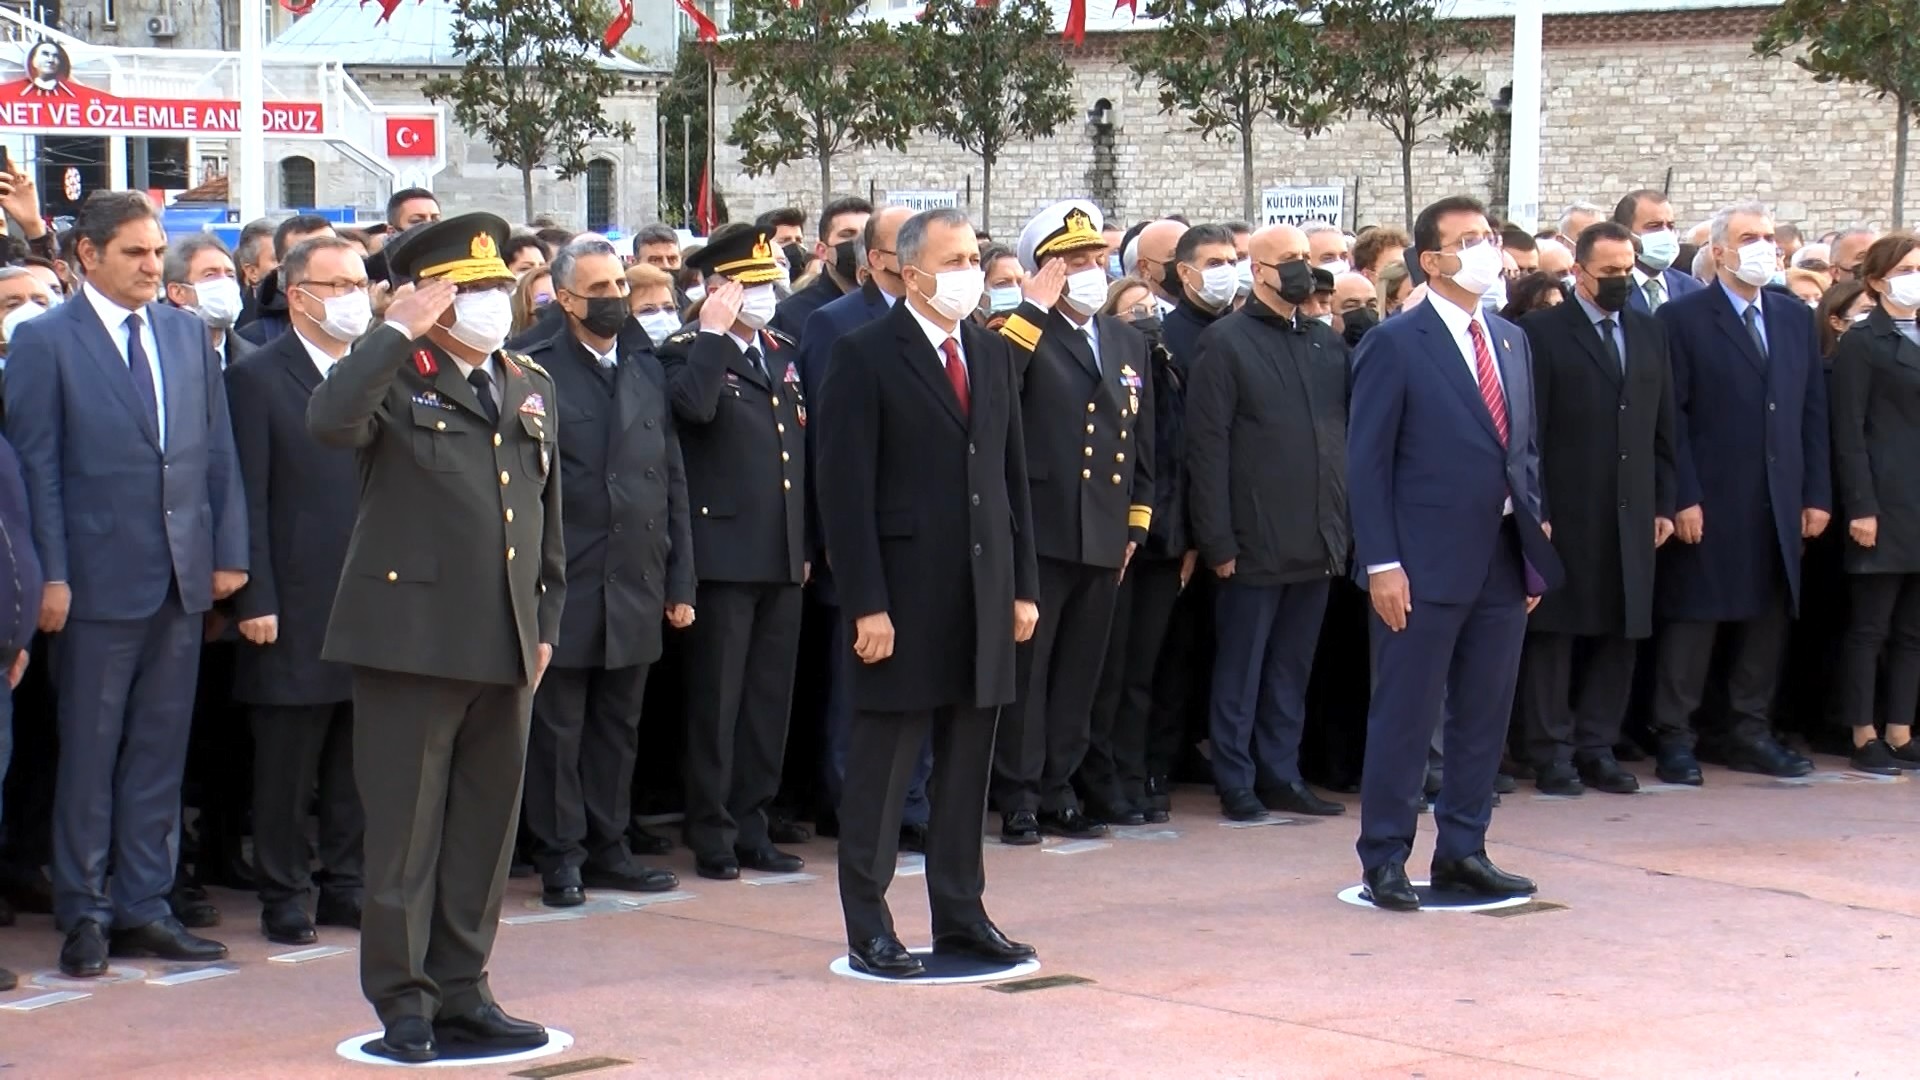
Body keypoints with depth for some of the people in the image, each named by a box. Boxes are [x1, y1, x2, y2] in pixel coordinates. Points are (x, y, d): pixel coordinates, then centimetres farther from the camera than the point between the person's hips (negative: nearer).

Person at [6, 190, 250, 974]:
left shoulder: (188, 334, 11)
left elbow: (218, 450, 12)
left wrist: (228, 550, 5)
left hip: (183, 578, 5)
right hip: (100, 577, -5)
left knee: (160, 748, 9)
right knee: (89, 753, 3)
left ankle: (143, 907, 17)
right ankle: (83, 915, 13)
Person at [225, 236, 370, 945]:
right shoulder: (256, 379, -3)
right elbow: (249, 501, -6)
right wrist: (255, 600, -11)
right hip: (297, 607, -4)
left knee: (357, 761, 10)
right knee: (286, 767, 3)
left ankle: (346, 884, 21)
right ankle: (284, 894, 13)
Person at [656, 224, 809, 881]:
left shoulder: (782, 352, 16)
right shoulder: (688, 353, -4)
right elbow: (696, 405, -28)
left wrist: (805, 543, 16)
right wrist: (714, 333, -19)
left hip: (781, 557, 7)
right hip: (724, 551, -7)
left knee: (769, 701, 10)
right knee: (716, 701, -1)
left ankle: (751, 827, 18)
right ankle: (711, 835, 6)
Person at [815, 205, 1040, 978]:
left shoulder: (993, 354, 13)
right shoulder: (866, 356, -7)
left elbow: (1013, 474, 15)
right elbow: (846, 489, -11)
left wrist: (1024, 586, 10)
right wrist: (866, 604, -15)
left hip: (984, 594, 6)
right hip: (905, 597, -6)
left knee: (968, 764, 11)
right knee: (882, 766, 1)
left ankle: (960, 915, 21)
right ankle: (867, 928, 9)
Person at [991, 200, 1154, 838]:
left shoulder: (1128, 343, 16)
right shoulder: (1022, 336, -3)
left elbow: (1142, 442, 19)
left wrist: (1136, 523, 12)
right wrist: (1034, 309, -19)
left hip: (1105, 540, 6)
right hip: (1039, 532, -6)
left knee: (1079, 672, 12)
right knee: (1025, 668, -1)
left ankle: (1058, 790, 20)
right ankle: (1018, 797, 6)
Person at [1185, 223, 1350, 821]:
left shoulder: (1328, 342, 12)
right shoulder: (1225, 342, -4)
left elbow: (1346, 429, 15)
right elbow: (1207, 448, -9)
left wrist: (1344, 523, 7)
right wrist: (1217, 540, -13)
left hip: (1317, 541, 5)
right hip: (1256, 542, -5)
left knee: (1292, 669, 13)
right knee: (1241, 670, 4)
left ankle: (1282, 775, 21)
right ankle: (1236, 783, 12)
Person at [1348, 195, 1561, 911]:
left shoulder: (1511, 341, 14)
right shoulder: (1395, 344, -7)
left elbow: (1526, 449, 17)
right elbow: (1367, 462, -9)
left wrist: (1535, 547, 11)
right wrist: (1381, 563, -14)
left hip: (1504, 561, 7)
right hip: (1428, 564, -6)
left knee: (1485, 715, 10)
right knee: (1406, 716, 0)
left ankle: (1462, 853, 20)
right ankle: (1384, 860, 9)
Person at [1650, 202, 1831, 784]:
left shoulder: (1797, 319, 13)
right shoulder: (1683, 318, -4)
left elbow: (1813, 412, 12)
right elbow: (1671, 416, -8)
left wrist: (1817, 495, 6)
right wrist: (1682, 498, -14)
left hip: (1780, 505, 5)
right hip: (1709, 506, -5)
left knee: (1768, 620, 9)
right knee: (1692, 620, 0)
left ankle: (1751, 735, 19)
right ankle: (1674, 738, 6)